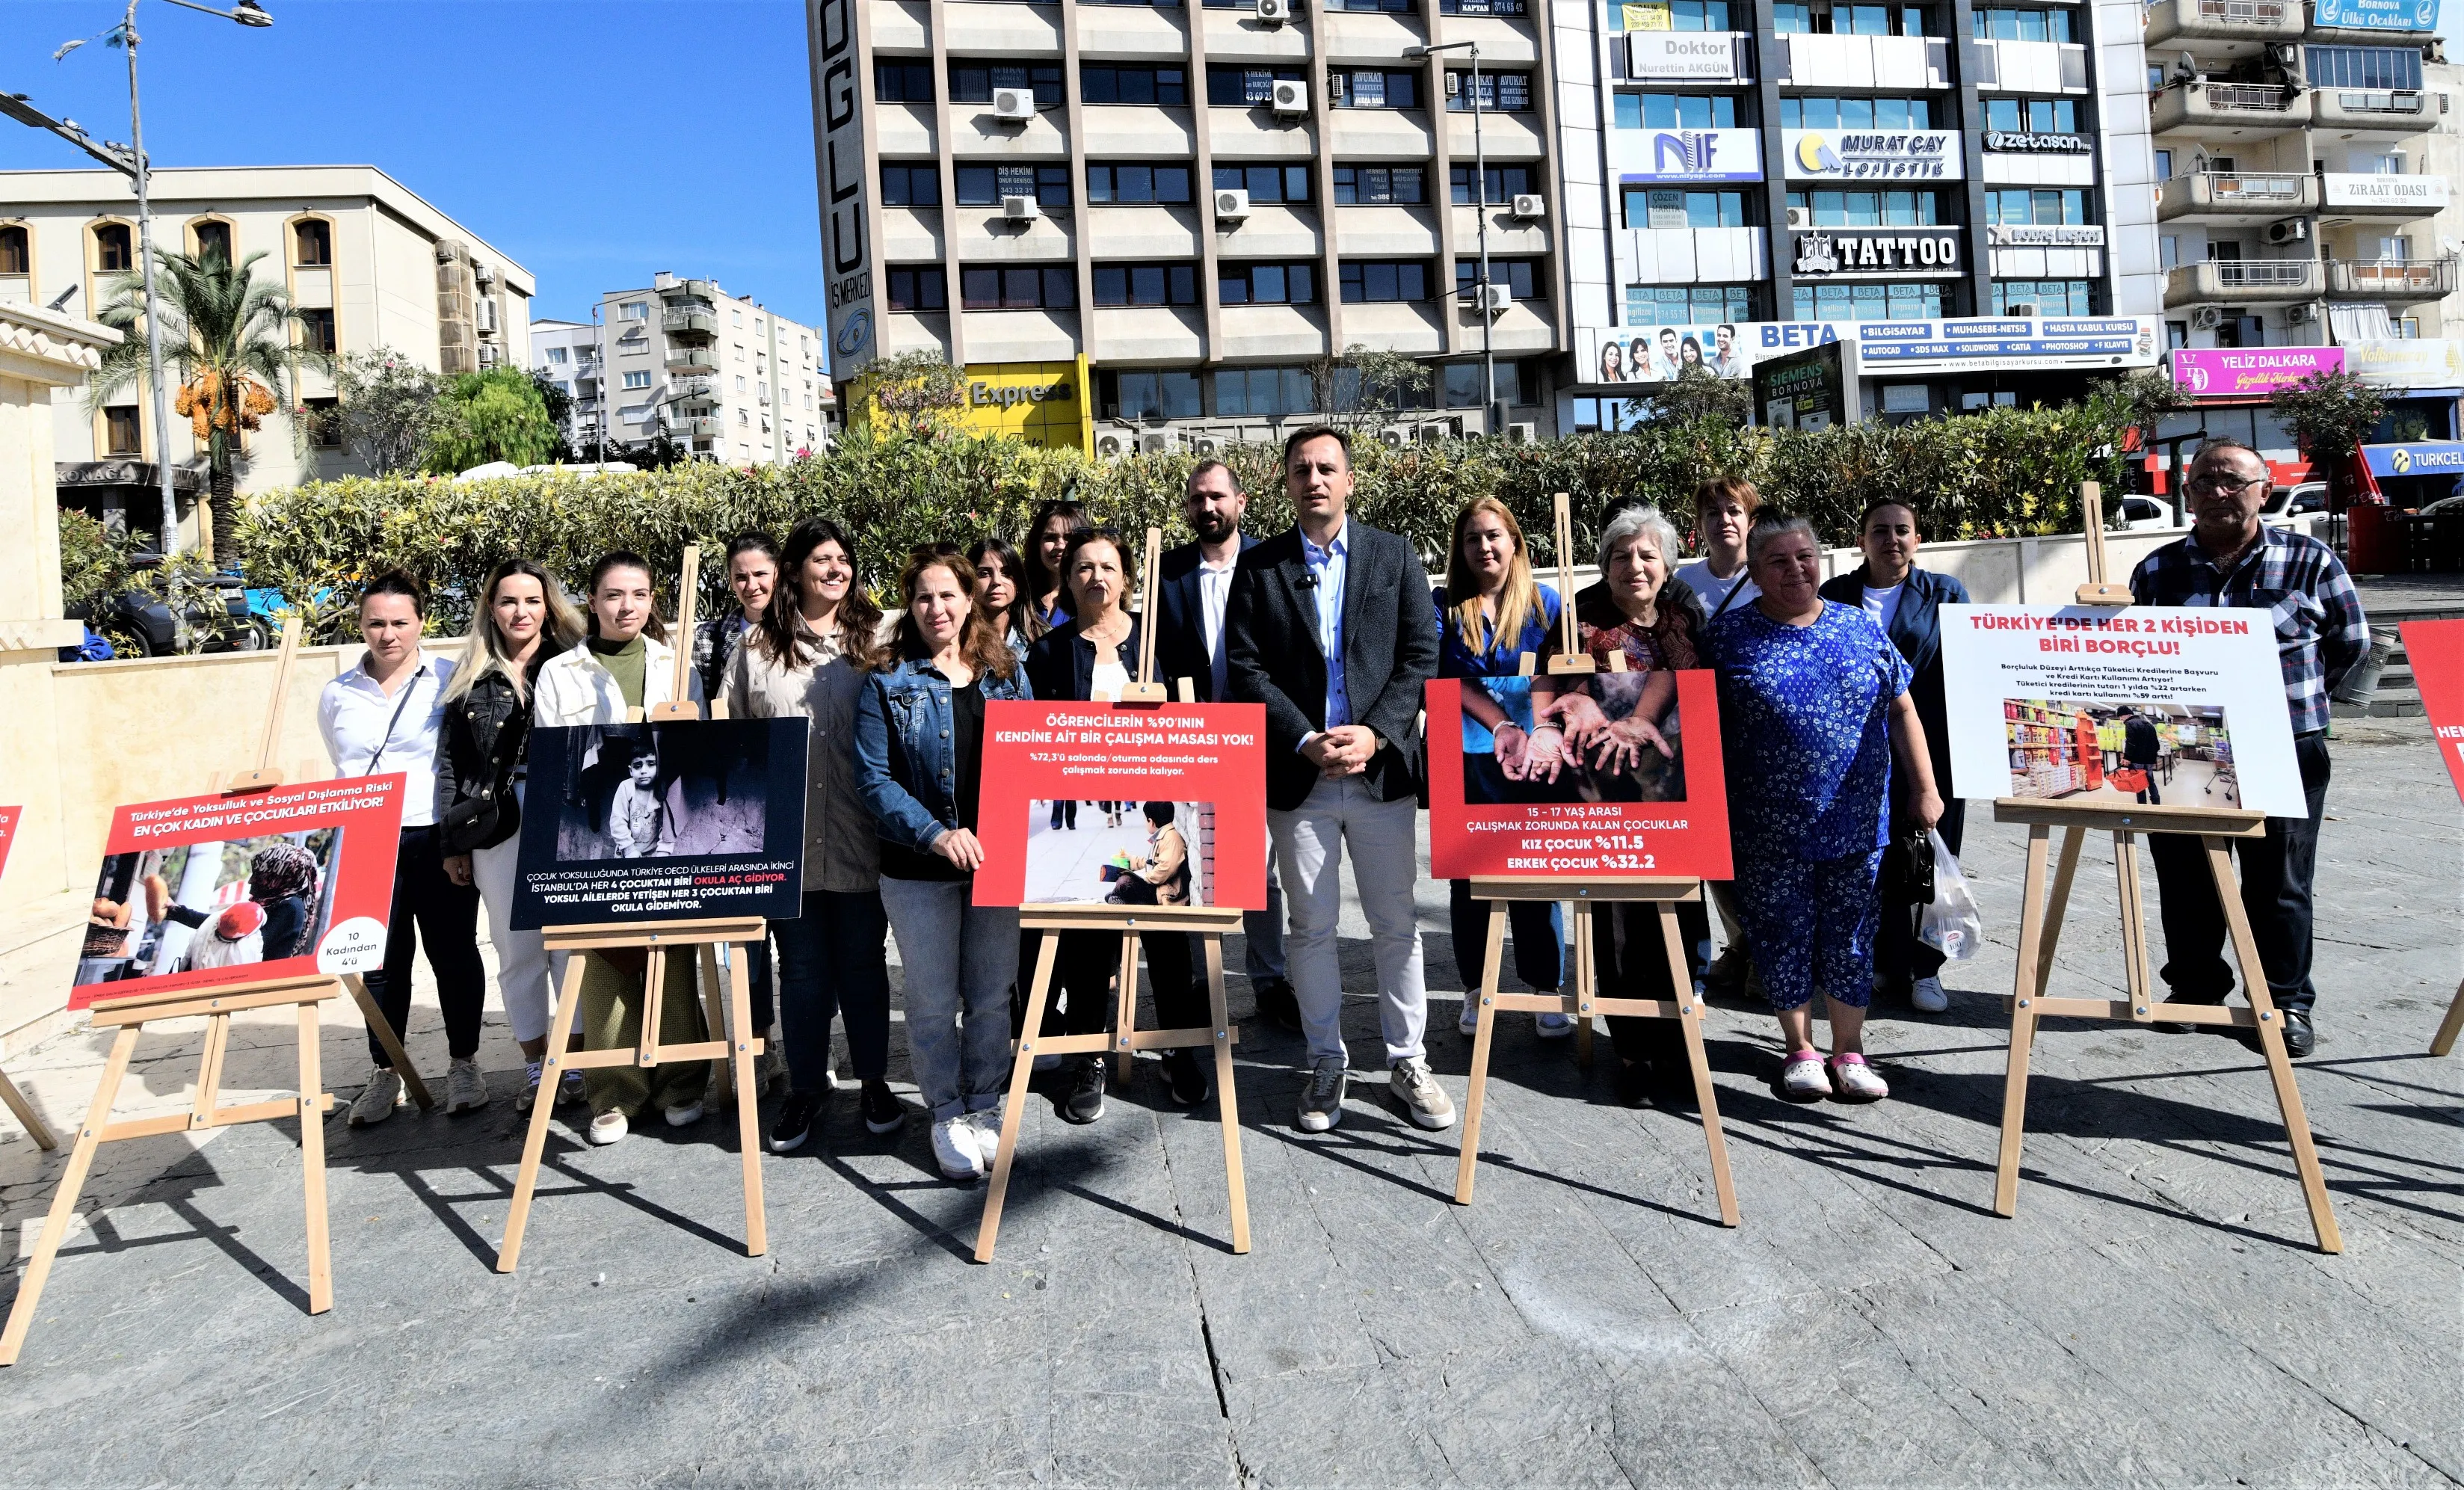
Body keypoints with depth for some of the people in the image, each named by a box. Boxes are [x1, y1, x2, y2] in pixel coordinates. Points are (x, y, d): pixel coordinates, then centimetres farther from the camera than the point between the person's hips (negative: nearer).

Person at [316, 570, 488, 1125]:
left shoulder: (452, 682, -1)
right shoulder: (337, 695, 9)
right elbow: (341, 773, 20)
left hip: (437, 839, -2)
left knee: (453, 953, 5)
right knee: (381, 961, 6)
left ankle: (464, 1065, 19)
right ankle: (384, 1074, 19)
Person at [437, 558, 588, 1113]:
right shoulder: (471, 680, 10)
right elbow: (450, 764, 9)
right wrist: (452, 842, 5)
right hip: (497, 830, 2)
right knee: (516, 951, 7)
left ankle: (578, 1061, 13)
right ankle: (535, 1067, 19)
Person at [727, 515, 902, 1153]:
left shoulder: (877, 640, 3)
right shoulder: (758, 646, 5)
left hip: (861, 840, 0)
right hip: (787, 841, 1)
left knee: (863, 961, 11)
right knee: (802, 967, 10)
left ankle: (873, 1081, 27)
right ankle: (805, 1087, 26)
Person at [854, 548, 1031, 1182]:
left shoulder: (1007, 675, 8)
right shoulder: (887, 683, -2)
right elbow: (873, 779, -9)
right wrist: (936, 834, -21)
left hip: (998, 860, 3)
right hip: (918, 868, -2)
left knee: (993, 997, 11)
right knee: (934, 1002, 7)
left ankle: (984, 1109, 28)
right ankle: (947, 1116, 24)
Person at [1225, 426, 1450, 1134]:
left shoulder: (1395, 556, 7)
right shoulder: (1258, 567, 5)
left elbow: (1421, 657, 1)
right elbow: (1246, 670, -2)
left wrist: (1373, 734, -12)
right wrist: (1306, 742, -13)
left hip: (1383, 770, 0)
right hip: (1297, 776, 0)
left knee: (1396, 925, 7)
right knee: (1312, 928, 8)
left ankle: (1408, 1060, 20)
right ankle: (1326, 1062, 22)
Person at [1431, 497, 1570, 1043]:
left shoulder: (1545, 602, 7)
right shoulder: (1444, 606, 5)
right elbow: (1440, 678, -5)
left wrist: (1529, 735, -13)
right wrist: (1499, 723, -17)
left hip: (1533, 754, 0)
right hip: (1464, 756, 1)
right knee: (1468, 874, 7)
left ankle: (1546, 990, 14)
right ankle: (1476, 990, 18)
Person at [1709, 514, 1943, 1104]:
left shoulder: (1860, 628, 7)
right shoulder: (1729, 635, -1)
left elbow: (1901, 710, 10)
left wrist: (1924, 787, 5)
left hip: (1856, 822, 2)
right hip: (1769, 828, -2)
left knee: (1850, 933, 8)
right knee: (1783, 934, 6)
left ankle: (1849, 1050, 23)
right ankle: (1801, 1049, 22)